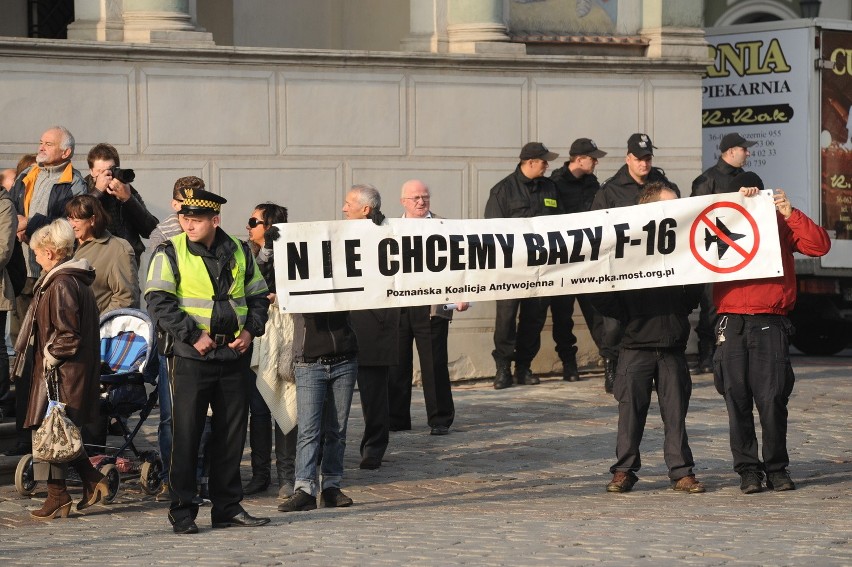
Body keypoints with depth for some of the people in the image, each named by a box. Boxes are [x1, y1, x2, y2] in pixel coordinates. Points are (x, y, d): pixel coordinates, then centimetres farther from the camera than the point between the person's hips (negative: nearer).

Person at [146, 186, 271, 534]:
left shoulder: (239, 252, 9)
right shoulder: (170, 253, -4)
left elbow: (258, 296, 18)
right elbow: (159, 301, -11)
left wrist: (251, 330, 1)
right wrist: (193, 336, -16)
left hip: (234, 355, 4)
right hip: (190, 357, -4)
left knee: (232, 432, 8)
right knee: (186, 434, -2)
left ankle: (228, 507, 18)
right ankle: (182, 512, 4)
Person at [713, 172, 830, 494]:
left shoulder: (780, 225, 10)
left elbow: (820, 246, 0)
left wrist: (790, 213, -9)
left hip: (771, 325, -1)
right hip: (732, 324, 1)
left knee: (772, 399, -6)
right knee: (737, 400, 0)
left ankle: (777, 468, 6)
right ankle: (748, 470, 7)